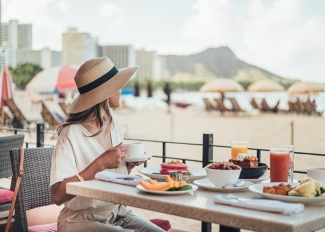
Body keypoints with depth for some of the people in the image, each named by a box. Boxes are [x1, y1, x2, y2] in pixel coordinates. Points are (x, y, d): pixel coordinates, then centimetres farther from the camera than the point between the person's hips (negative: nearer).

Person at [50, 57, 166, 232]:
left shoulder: (113, 123, 4)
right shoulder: (72, 134, -17)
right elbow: (58, 195, -23)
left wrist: (130, 164, -4)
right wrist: (100, 164, -26)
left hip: (119, 214, 6)